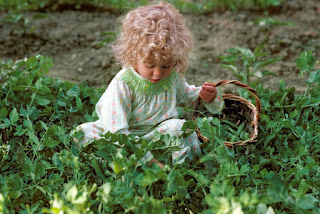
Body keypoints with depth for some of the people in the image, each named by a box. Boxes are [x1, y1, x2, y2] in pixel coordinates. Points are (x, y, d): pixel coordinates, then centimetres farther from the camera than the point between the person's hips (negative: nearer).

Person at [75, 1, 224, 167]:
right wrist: (148, 158, -36)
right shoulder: (122, 84, -23)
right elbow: (116, 131, -28)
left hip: (159, 135, 3)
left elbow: (186, 96, 23)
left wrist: (205, 97, -1)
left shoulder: (173, 78, -2)